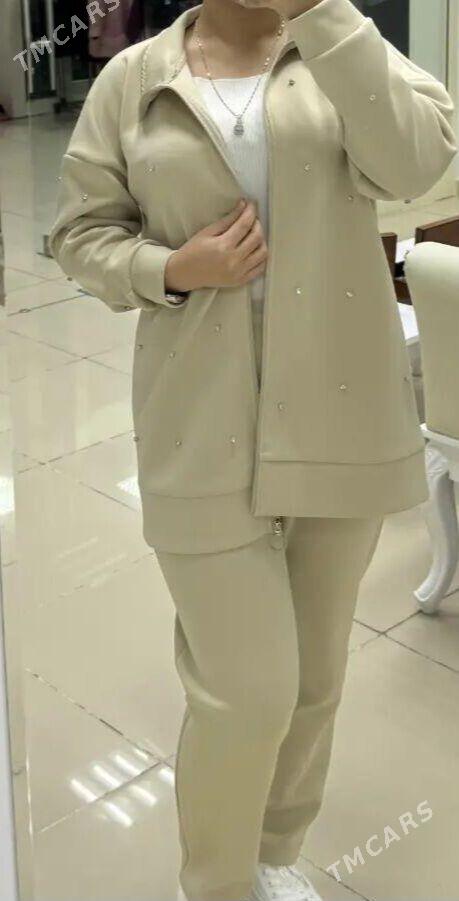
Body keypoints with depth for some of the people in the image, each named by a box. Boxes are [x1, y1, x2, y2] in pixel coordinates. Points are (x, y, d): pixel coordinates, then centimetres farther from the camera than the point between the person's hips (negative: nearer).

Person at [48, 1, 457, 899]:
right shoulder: (132, 80, 2)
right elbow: (80, 233, 6)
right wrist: (170, 270, -13)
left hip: (339, 412, 2)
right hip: (207, 428, -2)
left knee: (314, 674, 17)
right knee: (248, 691, -2)